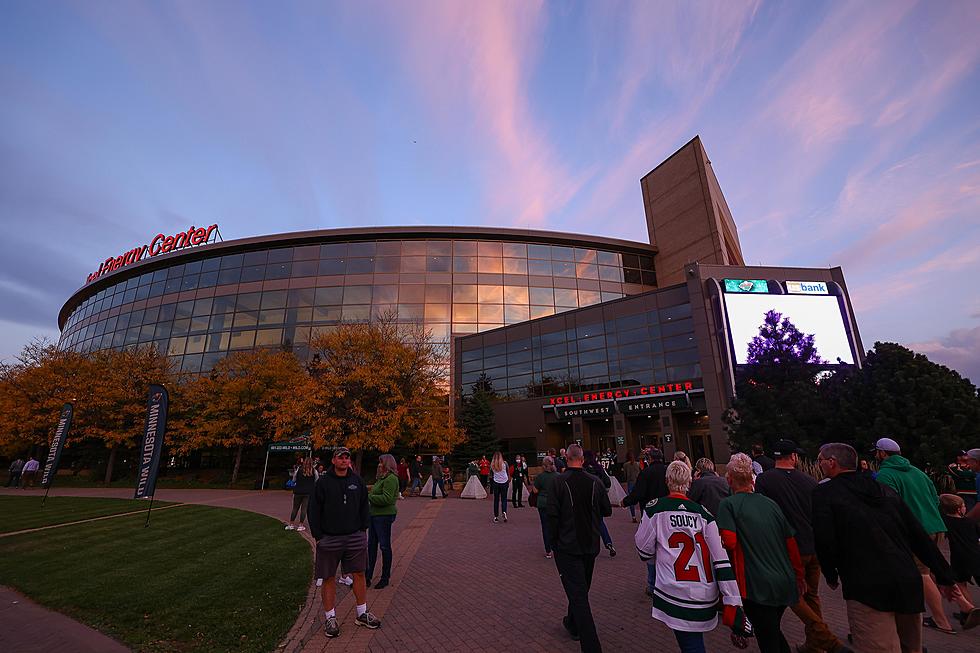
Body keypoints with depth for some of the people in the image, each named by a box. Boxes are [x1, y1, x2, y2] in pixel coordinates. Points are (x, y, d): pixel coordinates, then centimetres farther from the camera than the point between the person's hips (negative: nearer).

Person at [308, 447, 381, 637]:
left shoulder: (357, 481, 4)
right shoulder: (323, 482, -6)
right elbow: (314, 511, -4)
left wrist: (363, 529, 7)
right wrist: (318, 536, -7)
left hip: (355, 537, 3)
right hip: (329, 538, -3)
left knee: (359, 574, 9)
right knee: (328, 578, 8)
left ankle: (362, 614, 25)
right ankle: (330, 617, 25)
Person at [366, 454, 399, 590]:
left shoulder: (391, 478, -18)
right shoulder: (382, 477, 14)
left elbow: (386, 498, -24)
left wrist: (368, 496, -18)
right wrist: (368, 495, 0)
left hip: (384, 516, -10)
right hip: (375, 515, 10)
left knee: (385, 546, 4)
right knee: (371, 545, 14)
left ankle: (385, 577, 19)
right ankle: (368, 576, 26)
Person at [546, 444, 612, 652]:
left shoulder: (559, 482, -17)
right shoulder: (595, 481, -5)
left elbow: (552, 515, -17)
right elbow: (607, 511, 3)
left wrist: (553, 542, -3)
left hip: (567, 547, -5)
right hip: (591, 544, 5)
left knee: (577, 594, 0)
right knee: (582, 588, 24)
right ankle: (573, 624, 44)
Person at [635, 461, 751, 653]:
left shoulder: (654, 509, -8)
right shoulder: (703, 513, 0)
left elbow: (644, 550, -1)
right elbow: (722, 560, -3)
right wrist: (732, 605, 0)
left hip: (676, 597, -3)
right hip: (706, 598, 4)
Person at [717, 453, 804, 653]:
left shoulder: (727, 504, -11)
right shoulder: (770, 503, 5)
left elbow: (729, 542, -21)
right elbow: (791, 542, 9)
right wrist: (799, 576, 22)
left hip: (758, 587, -6)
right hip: (786, 584, 6)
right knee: (774, 631, 29)